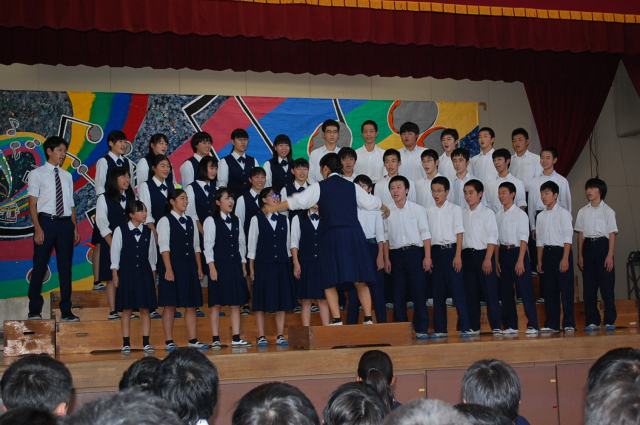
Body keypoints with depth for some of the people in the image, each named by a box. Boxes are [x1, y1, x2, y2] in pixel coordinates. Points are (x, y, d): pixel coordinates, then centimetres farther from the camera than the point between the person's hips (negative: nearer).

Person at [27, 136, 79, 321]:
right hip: (46, 222, -4)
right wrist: (38, 228, -13)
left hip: (65, 223, 4)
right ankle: (35, 310, 11)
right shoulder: (37, 174, 0)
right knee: (40, 266, 1)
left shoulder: (67, 176, 14)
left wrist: (75, 228, 9)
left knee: (65, 268, 7)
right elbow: (32, 204, -4)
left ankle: (66, 311, 13)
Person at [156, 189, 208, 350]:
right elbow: (164, 247, -10)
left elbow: (196, 246, 15)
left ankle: (193, 340, 9)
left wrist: (199, 268, 10)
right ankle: (169, 342, 3)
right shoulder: (165, 221, -4)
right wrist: (168, 269, -16)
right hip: (173, 266, -6)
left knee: (191, 305, 6)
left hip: (189, 267, 6)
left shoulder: (190, 221, 14)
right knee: (170, 305, -2)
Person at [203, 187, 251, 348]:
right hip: (218, 264, -5)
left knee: (236, 302, 3)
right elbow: (208, 245, -7)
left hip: (235, 264, 5)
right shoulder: (211, 221, -3)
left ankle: (236, 337, 5)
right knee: (216, 303, -2)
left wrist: (243, 265, 9)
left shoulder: (236, 221, 14)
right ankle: (215, 339, 2)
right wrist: (212, 267, -13)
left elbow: (241, 243, 16)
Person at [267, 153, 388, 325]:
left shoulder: (319, 187, 3)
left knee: (329, 283, 4)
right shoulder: (352, 187, 15)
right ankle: (368, 319, 3)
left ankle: (337, 321, -4)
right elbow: (372, 202, 28)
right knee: (360, 281, 9)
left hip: (332, 236, -3)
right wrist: (385, 209, 50)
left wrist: (273, 208, 12)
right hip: (355, 234, 3)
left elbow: (297, 202, 0)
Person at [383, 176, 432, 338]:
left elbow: (425, 234, 1)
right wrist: (386, 259, 4)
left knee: (418, 291, -3)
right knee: (398, 293, 4)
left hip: (415, 252, -2)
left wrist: (427, 257, -6)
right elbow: (385, 236, 9)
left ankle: (421, 329, 2)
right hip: (396, 254, 2)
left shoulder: (418, 209, 2)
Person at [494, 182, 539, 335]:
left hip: (517, 251, -5)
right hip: (503, 252, 5)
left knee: (525, 290, -6)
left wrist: (520, 261, -16)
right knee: (505, 291, 7)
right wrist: (497, 261, 8)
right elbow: (497, 239, 12)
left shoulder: (520, 214, -5)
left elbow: (523, 239, -9)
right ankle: (510, 325, 15)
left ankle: (532, 325, -5)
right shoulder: (498, 215, 9)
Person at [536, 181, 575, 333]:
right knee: (549, 290, 5)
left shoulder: (563, 213, -4)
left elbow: (568, 238, -9)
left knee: (565, 288, -4)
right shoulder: (541, 216, 12)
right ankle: (551, 324, 9)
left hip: (561, 251, -5)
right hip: (547, 253, 5)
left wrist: (565, 259, -16)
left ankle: (569, 323, 0)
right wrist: (540, 261, 10)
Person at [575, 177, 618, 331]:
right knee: (589, 286, 3)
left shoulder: (607, 211, 0)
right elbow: (580, 234, 10)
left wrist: (610, 256, -11)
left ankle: (609, 321, 2)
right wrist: (580, 255, 4)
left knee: (607, 286, -4)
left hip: (602, 245, -4)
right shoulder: (583, 211, 10)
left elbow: (612, 235, -3)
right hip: (588, 247, 4)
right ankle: (592, 321, 8)